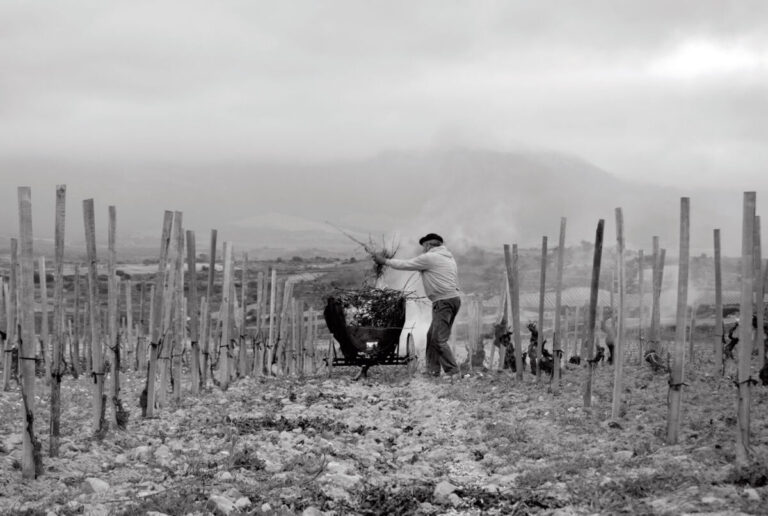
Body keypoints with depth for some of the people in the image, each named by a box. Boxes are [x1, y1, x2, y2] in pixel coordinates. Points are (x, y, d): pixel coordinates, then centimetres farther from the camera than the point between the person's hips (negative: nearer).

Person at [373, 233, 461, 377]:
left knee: (439, 339, -9)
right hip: (453, 299, 9)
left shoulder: (429, 258, -6)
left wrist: (385, 261, 14)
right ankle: (433, 370, 16)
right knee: (432, 336, 14)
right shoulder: (449, 257, 21)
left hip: (444, 301, -9)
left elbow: (405, 265, 1)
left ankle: (453, 372, -12)